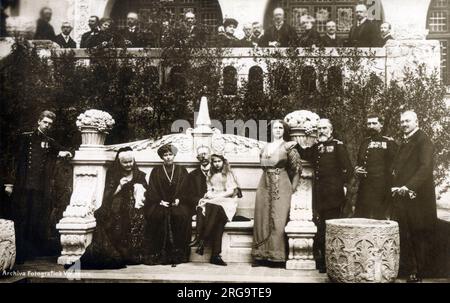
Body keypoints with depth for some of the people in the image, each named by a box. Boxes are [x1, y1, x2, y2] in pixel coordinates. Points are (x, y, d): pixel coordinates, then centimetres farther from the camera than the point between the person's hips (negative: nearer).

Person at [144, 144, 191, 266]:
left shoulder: (182, 171, 15)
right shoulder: (156, 171, 15)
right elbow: (152, 190, 7)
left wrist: (179, 199, -9)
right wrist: (160, 201, -9)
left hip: (177, 203, 0)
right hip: (160, 204, 0)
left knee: (182, 215, -33)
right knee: (155, 215, -33)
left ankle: (178, 253, -27)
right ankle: (158, 253, -27)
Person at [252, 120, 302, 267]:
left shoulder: (288, 147, -1)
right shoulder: (266, 147, 13)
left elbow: (297, 168, -1)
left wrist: (292, 187, -2)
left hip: (281, 187, -5)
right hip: (265, 186, 5)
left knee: (278, 220, -5)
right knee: (262, 219, 5)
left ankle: (277, 256, 3)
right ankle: (262, 255, 13)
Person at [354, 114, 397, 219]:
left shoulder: (389, 142, 0)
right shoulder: (364, 142, 18)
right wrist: (357, 169, 6)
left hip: (382, 190, -5)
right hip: (364, 190, 5)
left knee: (380, 219, -6)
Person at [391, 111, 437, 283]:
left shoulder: (423, 140, -5)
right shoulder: (403, 143, 20)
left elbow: (426, 167, -17)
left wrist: (409, 187, -27)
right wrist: (396, 187, 2)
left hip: (418, 196, -7)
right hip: (401, 197, 7)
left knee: (420, 235, 2)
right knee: (403, 236, 4)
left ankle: (417, 275, 10)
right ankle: (410, 272, 13)